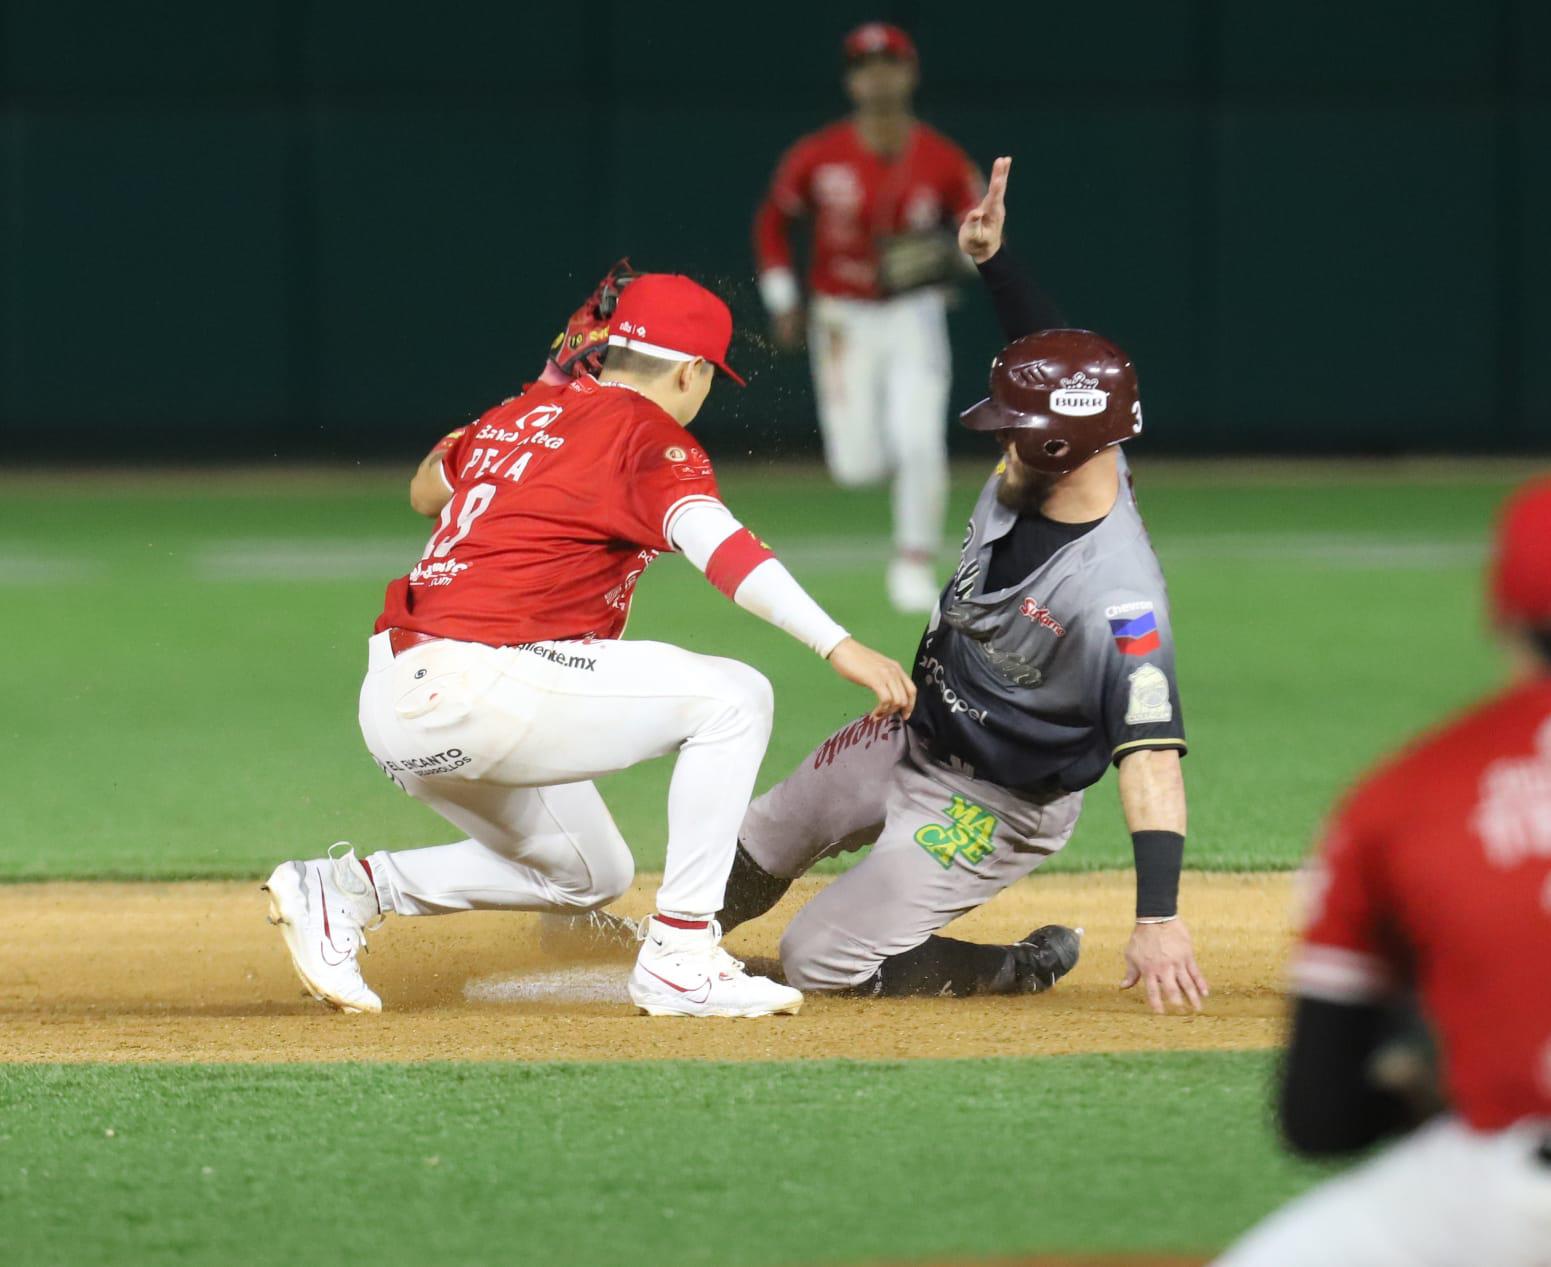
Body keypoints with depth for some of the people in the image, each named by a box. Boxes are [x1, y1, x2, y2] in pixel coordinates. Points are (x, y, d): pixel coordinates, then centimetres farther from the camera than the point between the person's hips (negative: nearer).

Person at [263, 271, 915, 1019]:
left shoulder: (521, 414, 20)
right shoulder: (647, 433, -4)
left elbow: (425, 492, 39)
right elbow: (716, 543, -23)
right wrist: (837, 645, -30)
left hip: (394, 701, 9)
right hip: (475, 687, -9)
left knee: (589, 876, 25)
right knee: (732, 698, -6)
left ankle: (350, 888, 15)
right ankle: (678, 960, -9)